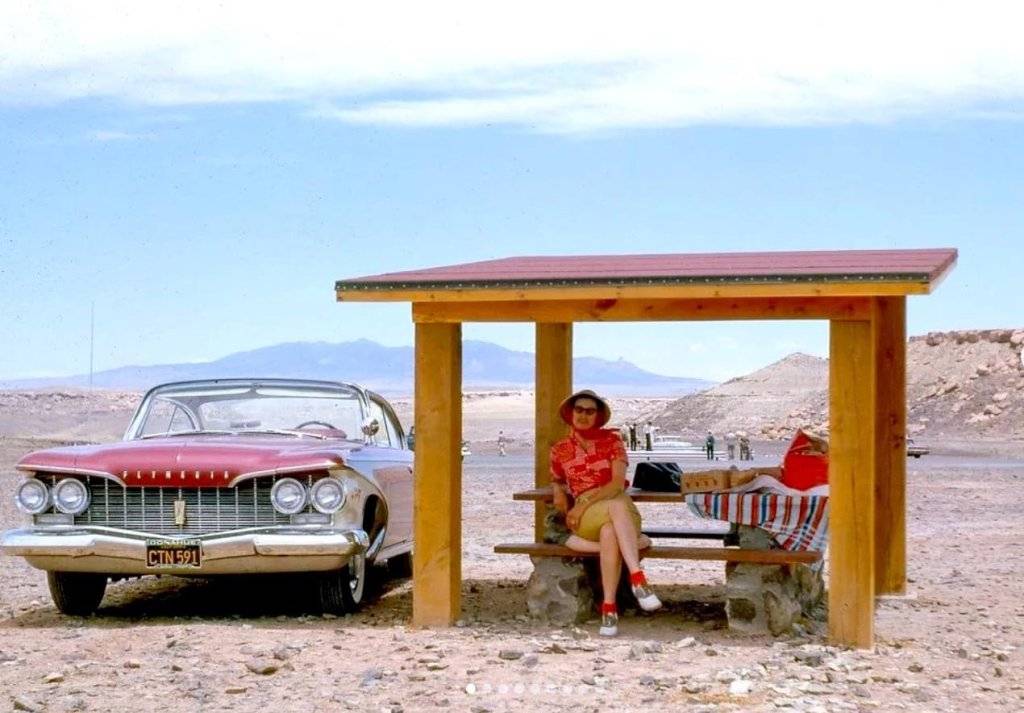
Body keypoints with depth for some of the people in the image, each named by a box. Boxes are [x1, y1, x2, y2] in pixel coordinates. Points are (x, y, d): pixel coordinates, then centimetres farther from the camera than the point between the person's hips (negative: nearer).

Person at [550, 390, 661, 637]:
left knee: (609, 532, -40)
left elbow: (618, 484, -4)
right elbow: (556, 480, 33)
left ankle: (609, 607, -44)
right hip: (585, 516, 0)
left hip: (618, 504, 0)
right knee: (616, 507, -38)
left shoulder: (611, 440, 7)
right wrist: (558, 491, 8)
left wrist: (584, 503, -13)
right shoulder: (560, 450, 13)